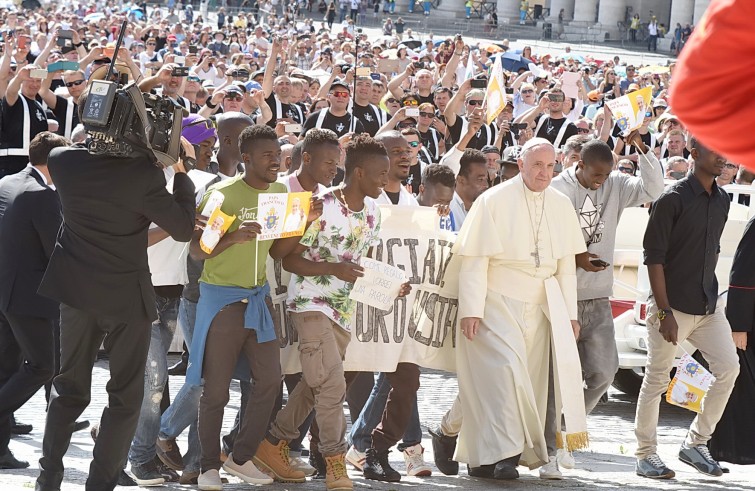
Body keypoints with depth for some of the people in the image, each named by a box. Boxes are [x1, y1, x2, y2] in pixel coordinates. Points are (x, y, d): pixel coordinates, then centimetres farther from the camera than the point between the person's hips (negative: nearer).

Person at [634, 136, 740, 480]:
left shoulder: (721, 201, 10)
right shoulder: (673, 199, -11)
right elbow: (654, 256, -12)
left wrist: (710, 295, 15)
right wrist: (664, 312, -16)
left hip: (707, 308, 7)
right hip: (673, 308, -7)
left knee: (728, 368, -1)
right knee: (656, 380, 0)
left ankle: (696, 443, 12)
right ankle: (645, 455, 10)